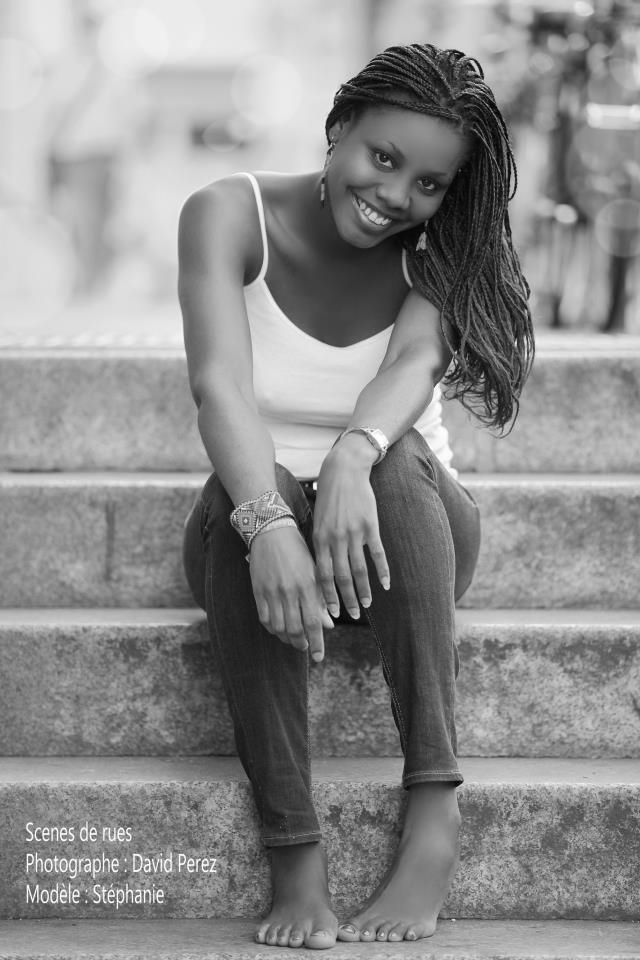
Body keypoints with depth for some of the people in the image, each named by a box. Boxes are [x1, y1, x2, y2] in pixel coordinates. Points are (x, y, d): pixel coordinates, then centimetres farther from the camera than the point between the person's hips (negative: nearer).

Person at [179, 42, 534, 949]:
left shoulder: (440, 249, -4)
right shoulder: (230, 215, -10)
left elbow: (416, 362, -25)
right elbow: (218, 382, -26)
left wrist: (352, 460, -48)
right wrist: (269, 524, -45)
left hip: (408, 537, 1)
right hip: (251, 524, -1)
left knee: (397, 458, -33)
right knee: (244, 487, -36)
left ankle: (435, 808, -36)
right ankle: (294, 856, -36)